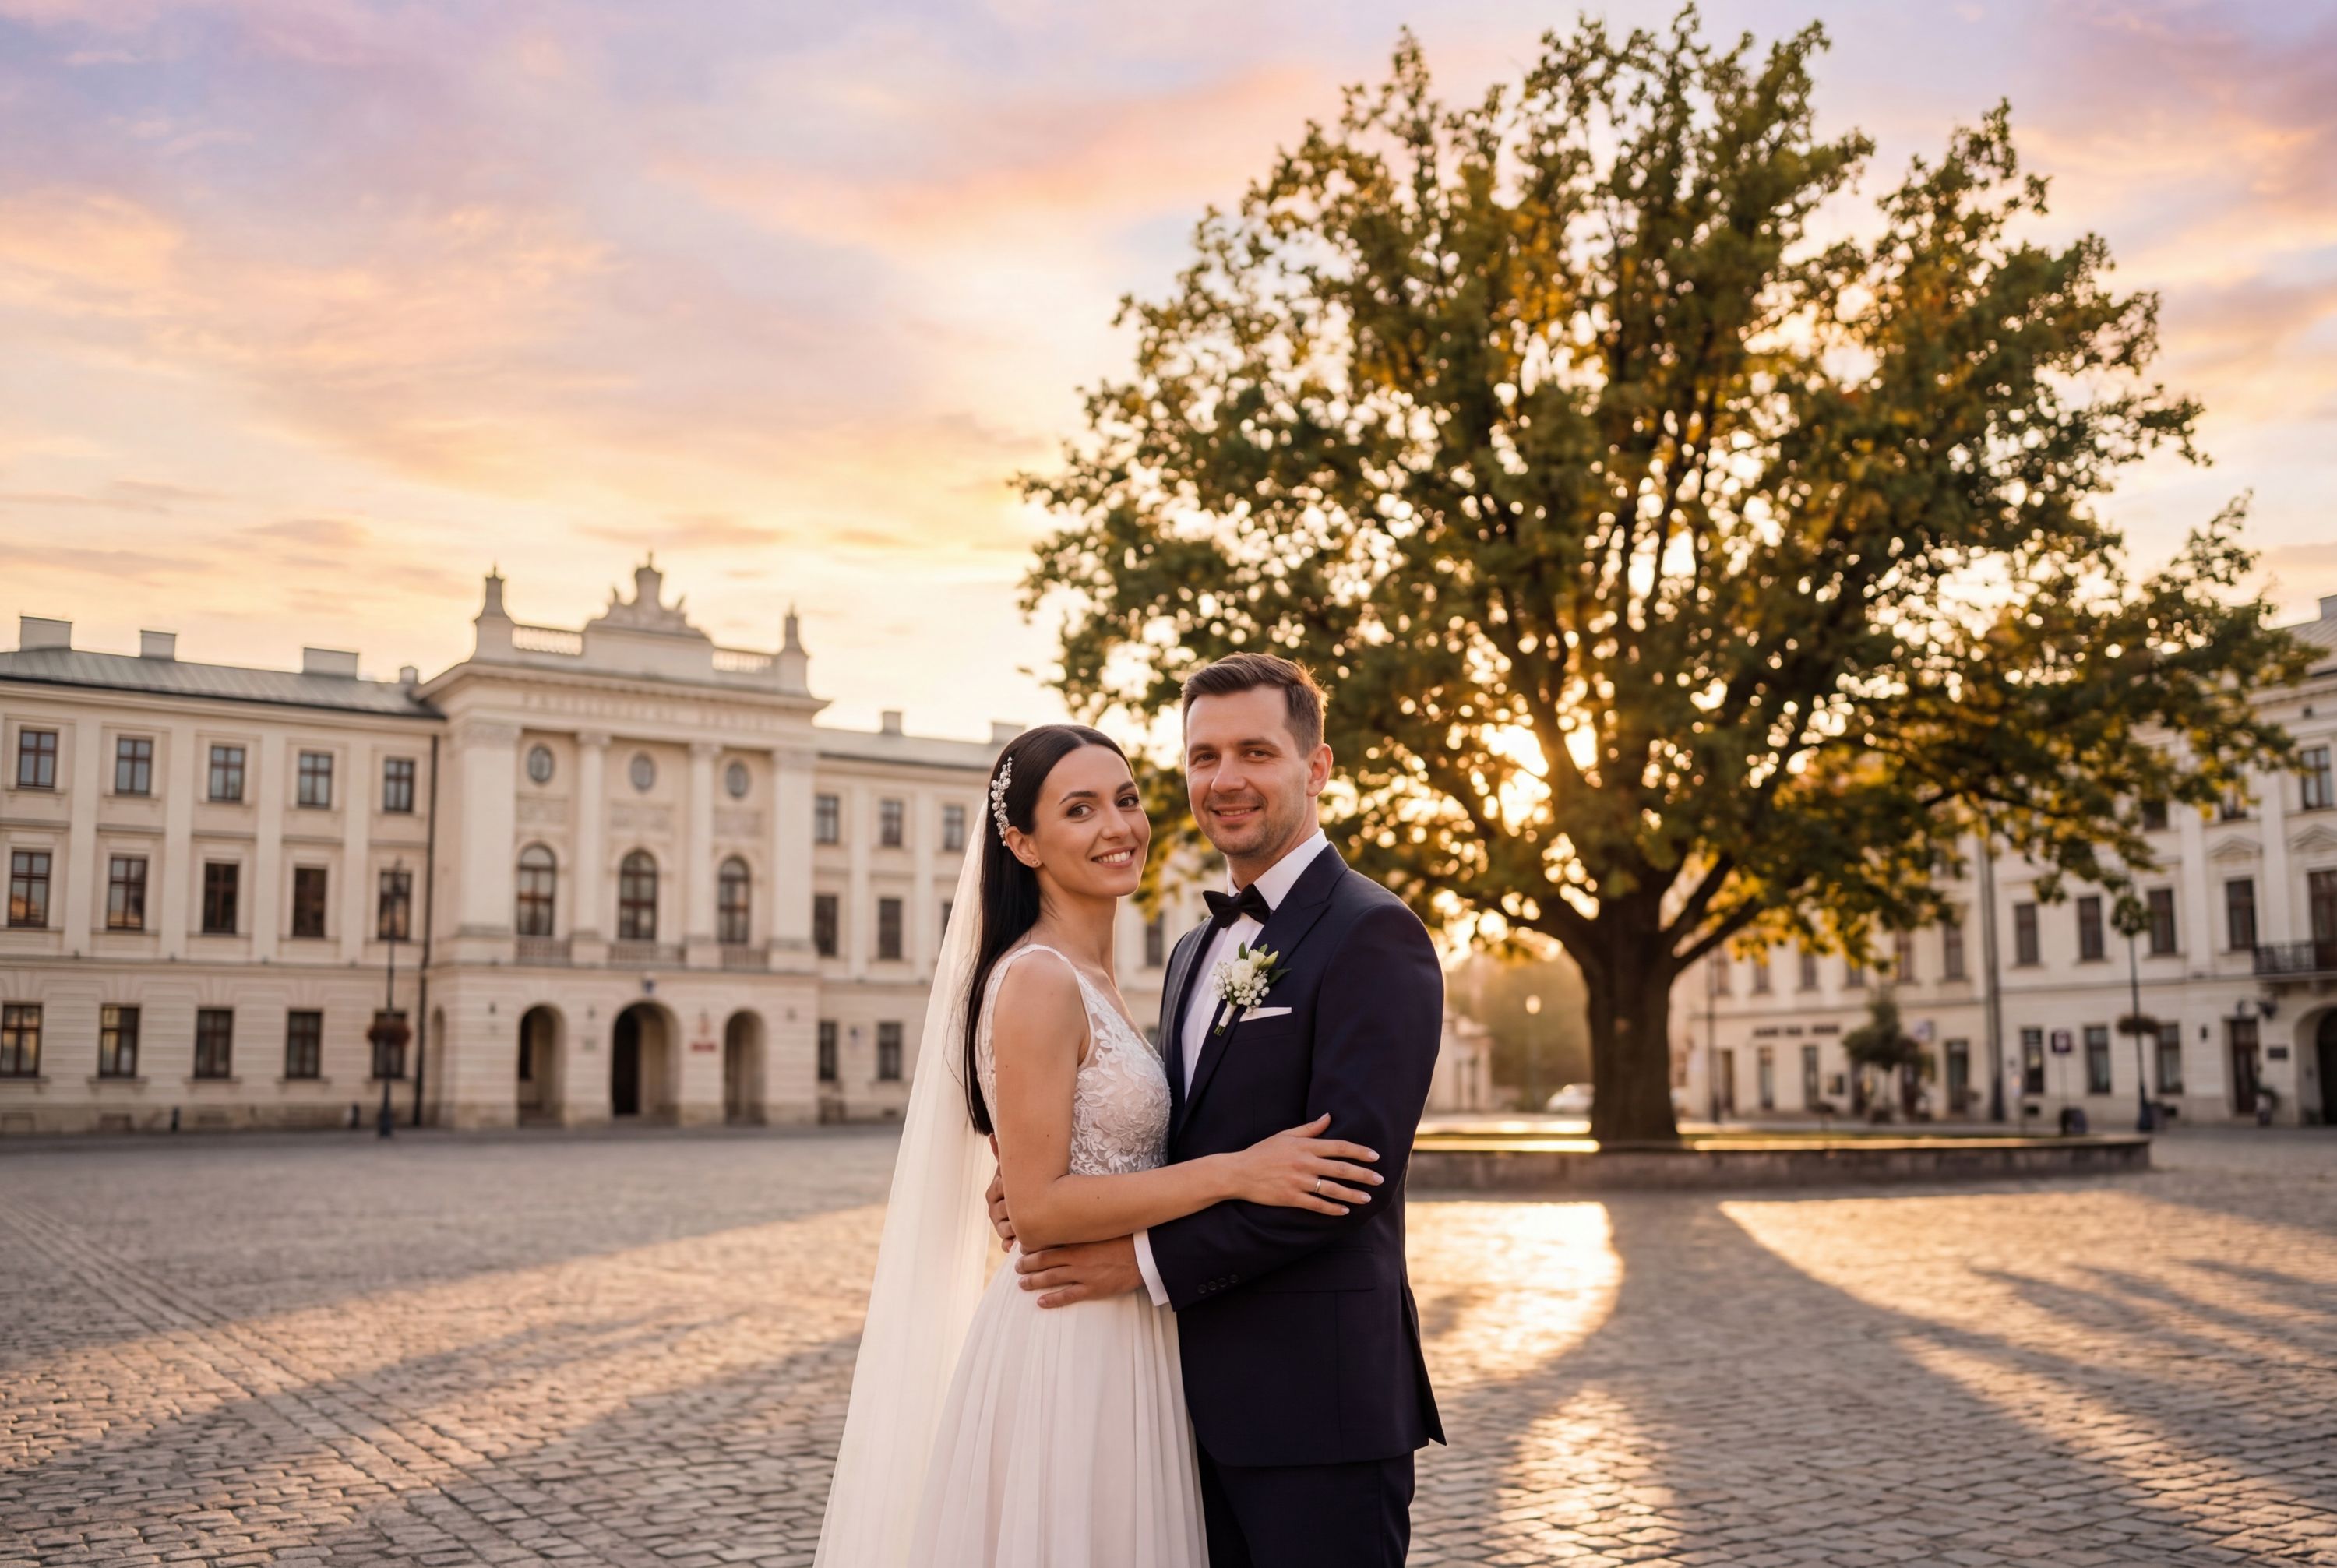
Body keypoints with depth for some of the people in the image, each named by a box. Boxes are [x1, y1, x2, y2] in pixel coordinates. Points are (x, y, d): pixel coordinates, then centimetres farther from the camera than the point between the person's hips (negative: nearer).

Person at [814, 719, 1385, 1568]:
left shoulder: (1091, 980, 12)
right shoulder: (1037, 980, -17)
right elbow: (1038, 1206, -21)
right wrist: (1235, 1172, -21)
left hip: (1119, 1346, 9)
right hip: (1067, 1351, -9)